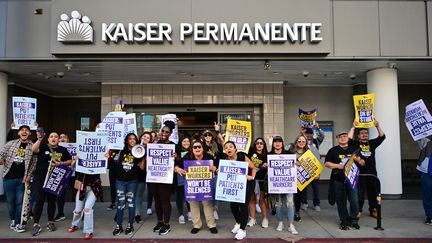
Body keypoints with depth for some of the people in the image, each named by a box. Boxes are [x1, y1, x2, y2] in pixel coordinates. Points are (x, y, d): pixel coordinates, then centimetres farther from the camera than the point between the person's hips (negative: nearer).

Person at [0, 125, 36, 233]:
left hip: (22, 179, -1)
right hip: (9, 177, 1)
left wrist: (28, 176, -3)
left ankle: (17, 223, 12)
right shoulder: (10, 144, 5)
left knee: (20, 202, 1)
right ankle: (13, 220, 30)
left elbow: (34, 163, 2)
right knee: (10, 200, 11)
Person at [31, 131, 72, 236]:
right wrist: (39, 139, -35)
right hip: (40, 178, -3)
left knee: (52, 201, 12)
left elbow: (70, 161, 9)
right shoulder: (43, 147, -1)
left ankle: (50, 222, 24)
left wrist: (61, 163, -9)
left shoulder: (63, 150, 7)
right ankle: (36, 224, 4)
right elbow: (34, 149, -21)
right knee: (40, 200, -5)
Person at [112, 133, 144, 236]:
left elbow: (142, 167, -3)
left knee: (130, 202, 6)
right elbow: (116, 162, 5)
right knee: (120, 202, 2)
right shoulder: (121, 151, 3)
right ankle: (118, 226, 11)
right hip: (120, 180, 1)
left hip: (132, 181, 0)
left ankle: (130, 225, 16)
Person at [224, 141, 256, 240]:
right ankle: (238, 223, 36)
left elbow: (253, 168, -10)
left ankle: (242, 230, 10)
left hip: (247, 184, -4)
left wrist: (252, 177, -25)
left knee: (243, 205, -6)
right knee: (233, 205, 5)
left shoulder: (242, 157, -19)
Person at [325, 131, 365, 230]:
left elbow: (363, 163, 16)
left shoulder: (354, 149, 15)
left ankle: (353, 220, 14)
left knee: (354, 201, -2)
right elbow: (326, 163, 1)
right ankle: (344, 222, 16)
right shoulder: (333, 150, 7)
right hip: (339, 180, -1)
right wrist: (338, 166, -12)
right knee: (341, 202, 4)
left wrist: (359, 160, -7)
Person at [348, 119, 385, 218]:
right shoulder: (355, 144, 2)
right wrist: (353, 127, -17)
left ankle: (373, 210, 24)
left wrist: (377, 126, -10)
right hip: (359, 173, -3)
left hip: (372, 172, 4)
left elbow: (382, 137, 1)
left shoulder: (372, 143, 11)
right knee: (359, 193, 1)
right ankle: (358, 211, 12)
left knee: (373, 193, 11)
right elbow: (349, 139, -16)